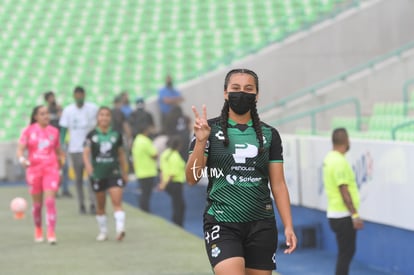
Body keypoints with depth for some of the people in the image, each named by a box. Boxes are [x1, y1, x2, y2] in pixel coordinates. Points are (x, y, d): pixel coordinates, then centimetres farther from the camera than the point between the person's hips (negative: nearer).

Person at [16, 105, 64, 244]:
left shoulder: (54, 131, 8)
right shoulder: (29, 131, 1)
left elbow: (58, 151, 17)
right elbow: (20, 149, -5)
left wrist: (61, 166, 18)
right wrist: (22, 159, -25)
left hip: (51, 169, 0)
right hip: (34, 169, 0)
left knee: (50, 200, -14)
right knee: (37, 203, 8)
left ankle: (51, 233, -15)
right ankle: (38, 230, 31)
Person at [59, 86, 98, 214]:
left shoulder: (93, 108, 1)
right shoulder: (68, 110, 2)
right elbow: (63, 130, 5)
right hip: (74, 149, 1)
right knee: (78, 178, 7)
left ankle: (92, 204, -12)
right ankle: (81, 205, 16)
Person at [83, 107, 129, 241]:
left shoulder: (116, 134, 4)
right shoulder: (92, 135, -1)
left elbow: (121, 154, 12)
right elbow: (86, 152, -8)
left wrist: (125, 173, 15)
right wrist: (88, 165, -28)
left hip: (114, 172, 0)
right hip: (98, 174, 0)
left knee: (117, 201, -14)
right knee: (100, 205, 11)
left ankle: (120, 229, -22)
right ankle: (103, 231, 23)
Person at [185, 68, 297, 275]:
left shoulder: (269, 134, 9)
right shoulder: (209, 129, 2)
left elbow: (278, 184, 9)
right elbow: (192, 178, -6)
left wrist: (288, 226, 1)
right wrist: (200, 141, -20)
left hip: (261, 225, 3)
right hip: (222, 224, -3)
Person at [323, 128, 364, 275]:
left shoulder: (329, 158, 10)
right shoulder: (340, 162, -19)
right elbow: (344, 191, -23)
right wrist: (355, 215, -21)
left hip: (335, 214, 10)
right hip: (343, 216, -10)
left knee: (347, 251, 16)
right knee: (346, 253, -4)